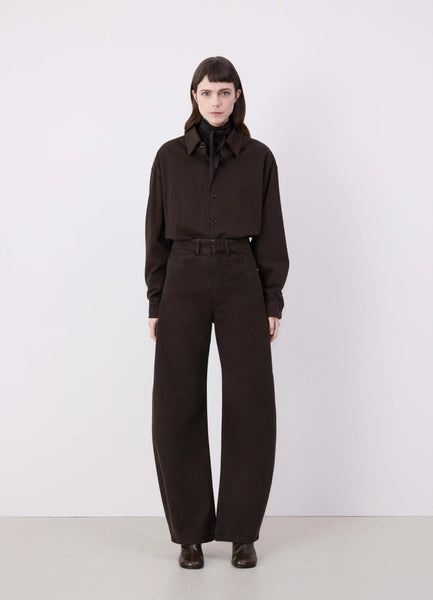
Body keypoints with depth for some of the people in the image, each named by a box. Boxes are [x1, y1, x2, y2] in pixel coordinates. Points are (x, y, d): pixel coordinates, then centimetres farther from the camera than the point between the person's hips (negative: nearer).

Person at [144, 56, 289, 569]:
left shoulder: (259, 158, 6)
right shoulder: (170, 156, 7)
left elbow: (271, 235, 5)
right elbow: (157, 233, 7)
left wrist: (273, 303, 0)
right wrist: (155, 304, 2)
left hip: (242, 286, 0)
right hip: (183, 286, 0)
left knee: (251, 409, -2)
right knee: (177, 411, -1)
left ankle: (242, 531, 14)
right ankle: (190, 532, 14)